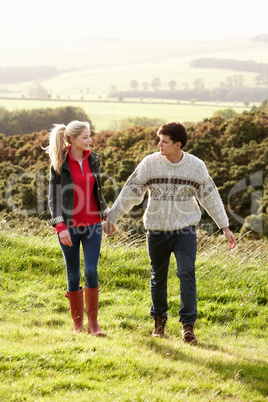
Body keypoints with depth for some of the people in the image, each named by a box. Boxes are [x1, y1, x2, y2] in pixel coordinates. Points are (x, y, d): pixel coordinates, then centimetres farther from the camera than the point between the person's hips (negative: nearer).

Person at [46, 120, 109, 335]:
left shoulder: (93, 160, 4)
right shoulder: (59, 164, -7)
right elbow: (54, 198, -7)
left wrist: (107, 214, 19)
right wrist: (60, 226, -16)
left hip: (92, 224, 2)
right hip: (69, 226, -2)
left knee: (92, 271, -8)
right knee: (74, 275, 4)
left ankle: (93, 323, 0)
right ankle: (78, 324, 17)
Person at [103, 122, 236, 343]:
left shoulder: (196, 166, -6)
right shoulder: (150, 163, -8)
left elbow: (210, 196, 3)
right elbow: (131, 192, -2)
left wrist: (225, 227, 3)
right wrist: (111, 218, -3)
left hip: (185, 229, -1)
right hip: (157, 230, 1)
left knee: (187, 273, -15)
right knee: (158, 277, 10)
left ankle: (188, 325, -12)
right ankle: (159, 319, 32)